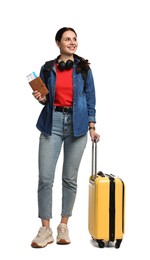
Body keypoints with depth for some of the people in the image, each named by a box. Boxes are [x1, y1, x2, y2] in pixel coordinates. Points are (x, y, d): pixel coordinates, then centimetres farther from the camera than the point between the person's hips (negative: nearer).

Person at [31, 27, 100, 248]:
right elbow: (46, 98, 14)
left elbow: (90, 99, 6)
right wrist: (41, 99, -9)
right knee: (45, 177, -6)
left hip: (77, 124, 0)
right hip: (52, 123, 1)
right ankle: (45, 229, 3)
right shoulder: (47, 68, 6)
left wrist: (92, 126, 0)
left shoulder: (83, 68, 4)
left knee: (70, 178, 4)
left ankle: (64, 226, 16)